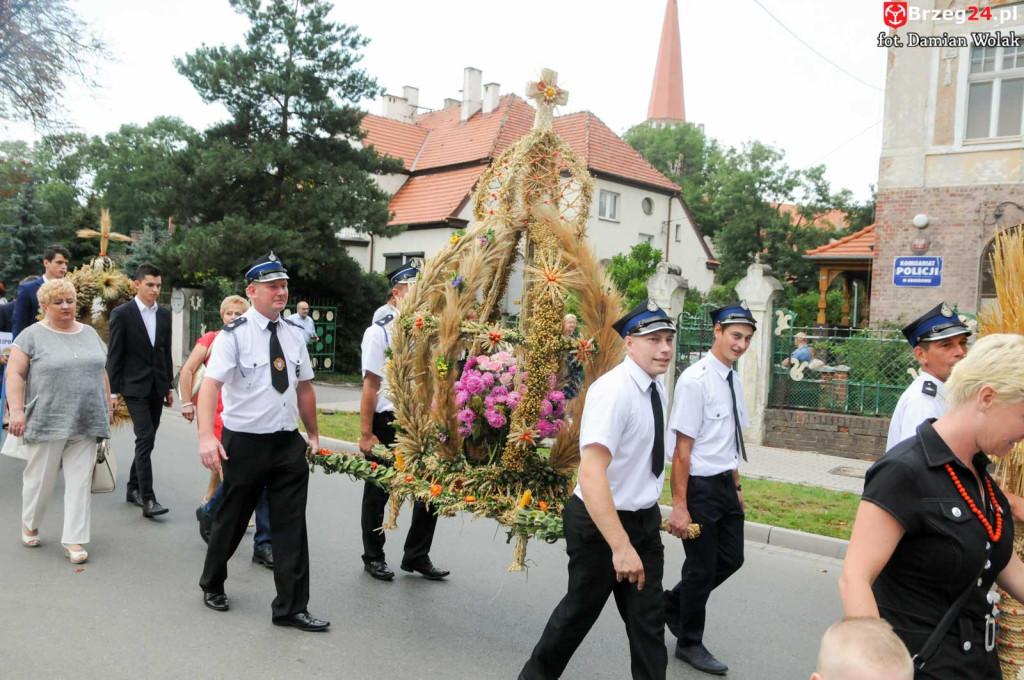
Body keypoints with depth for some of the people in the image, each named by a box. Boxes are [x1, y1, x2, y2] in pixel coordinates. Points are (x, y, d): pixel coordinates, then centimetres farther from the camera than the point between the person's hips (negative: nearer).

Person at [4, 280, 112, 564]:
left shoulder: (90, 334, 11)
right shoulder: (32, 336, -3)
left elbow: (101, 372, 16)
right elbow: (14, 374, -6)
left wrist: (107, 407, 13)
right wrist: (17, 410, -13)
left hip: (85, 424, 3)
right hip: (46, 423, -3)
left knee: (80, 482, 1)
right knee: (40, 479, 9)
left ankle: (74, 540, 7)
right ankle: (29, 524, 35)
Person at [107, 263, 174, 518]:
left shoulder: (165, 314, 9)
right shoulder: (122, 313, -6)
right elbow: (114, 355, -6)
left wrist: (169, 386, 13)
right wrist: (113, 391, -9)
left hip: (157, 387, 6)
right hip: (135, 386, -5)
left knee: (147, 440, 11)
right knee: (145, 439, -13)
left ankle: (133, 488, 26)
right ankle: (147, 499, -12)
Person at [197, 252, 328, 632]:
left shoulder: (294, 336, 7)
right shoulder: (235, 335, -10)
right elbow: (210, 384, -21)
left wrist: (313, 433, 19)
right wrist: (206, 436, -33)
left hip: (289, 443, 4)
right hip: (245, 442, -4)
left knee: (291, 526, 3)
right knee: (232, 520, 13)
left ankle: (291, 608, 13)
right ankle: (212, 585, 39)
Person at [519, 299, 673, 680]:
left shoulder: (658, 392, 4)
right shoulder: (613, 391, -25)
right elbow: (591, 474, -33)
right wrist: (620, 546, -37)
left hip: (645, 519, 7)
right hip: (600, 521, -7)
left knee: (648, 617, 10)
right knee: (580, 610, 12)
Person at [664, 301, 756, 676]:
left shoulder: (733, 380, 7)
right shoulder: (696, 380, -19)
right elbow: (683, 448, -20)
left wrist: (736, 486, 17)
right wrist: (680, 506, -20)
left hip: (725, 484, 8)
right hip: (699, 486, -8)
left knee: (730, 558, 16)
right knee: (702, 567, 6)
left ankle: (672, 603, 39)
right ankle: (690, 643, 29)